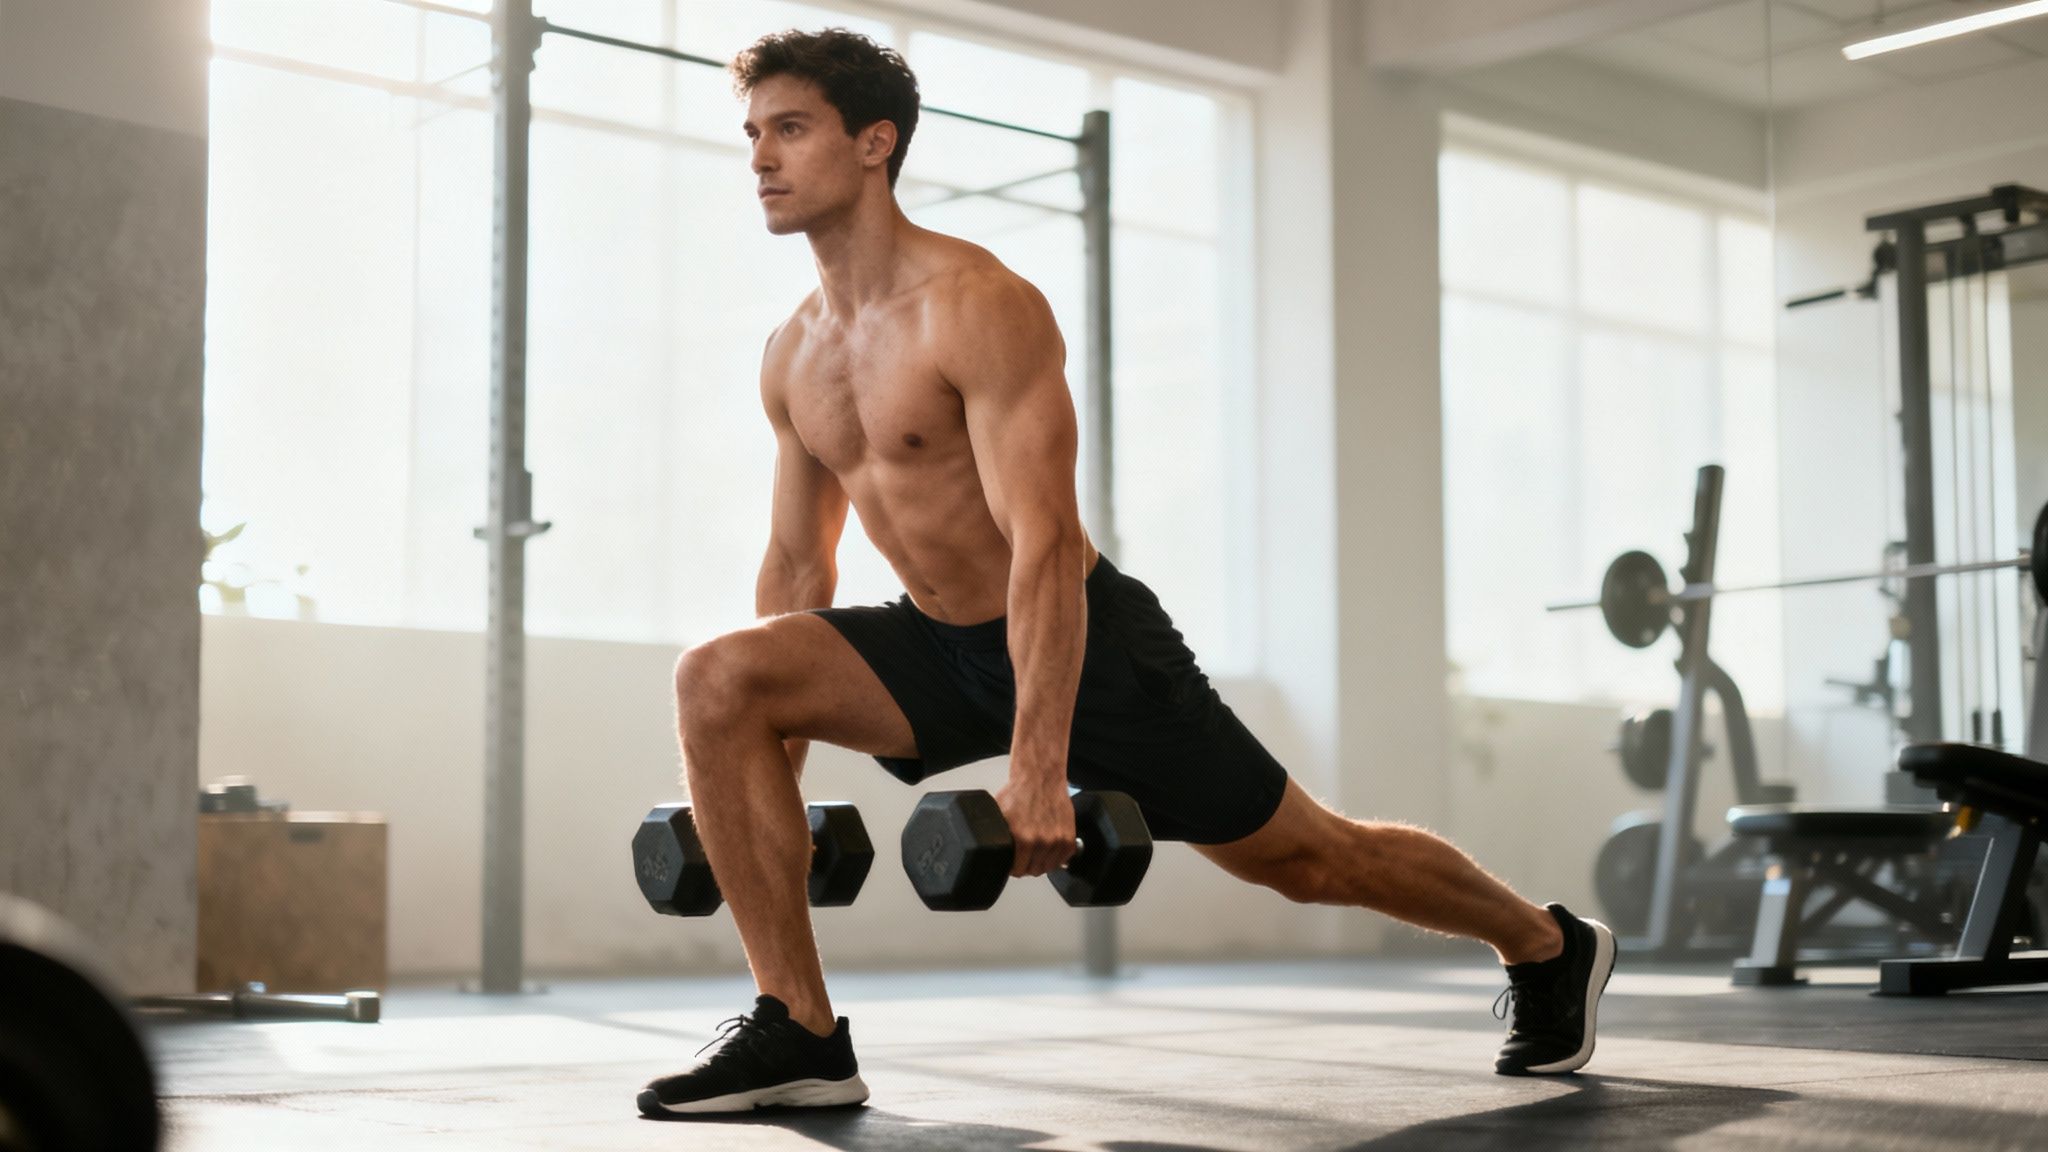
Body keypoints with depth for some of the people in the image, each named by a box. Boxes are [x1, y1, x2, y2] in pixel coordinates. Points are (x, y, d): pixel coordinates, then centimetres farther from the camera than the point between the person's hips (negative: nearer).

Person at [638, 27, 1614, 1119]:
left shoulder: (979, 306, -22)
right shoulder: (793, 353, 3)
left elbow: (1046, 543, -28)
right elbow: (797, 562, 10)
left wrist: (1038, 766, -34)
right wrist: (773, 776, 8)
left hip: (1086, 647, -6)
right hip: (939, 646, 6)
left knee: (1312, 859, 7)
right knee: (717, 679, -18)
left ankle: (1548, 945, 36)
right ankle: (798, 1033, -15)